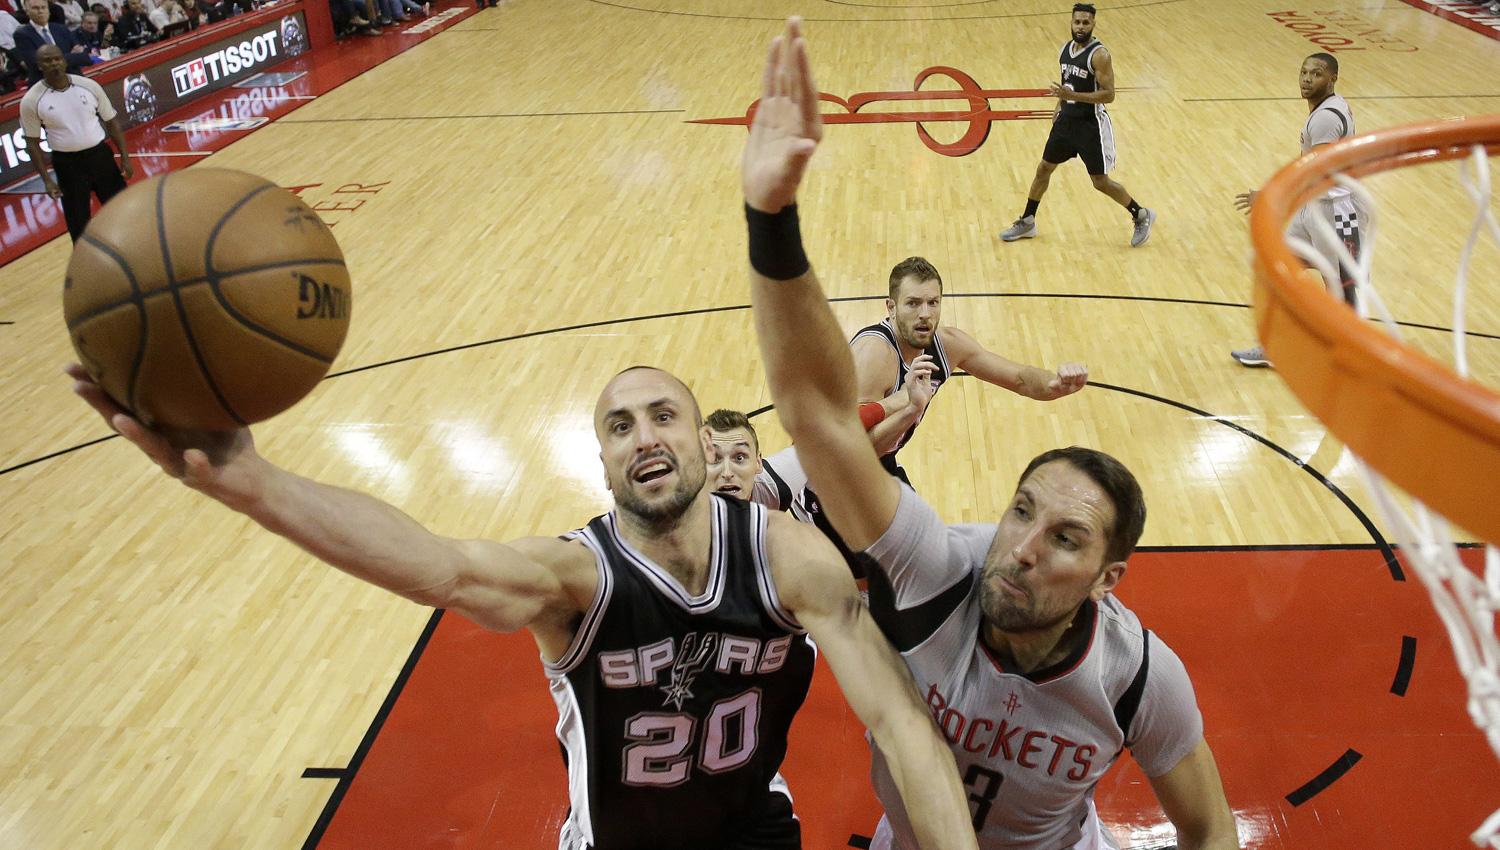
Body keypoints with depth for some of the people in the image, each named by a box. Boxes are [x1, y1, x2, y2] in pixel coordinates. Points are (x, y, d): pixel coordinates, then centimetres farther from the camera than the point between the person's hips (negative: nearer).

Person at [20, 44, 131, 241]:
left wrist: (125, 157, 1)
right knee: (78, 221, 6)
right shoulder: (31, 100, -8)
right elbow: (32, 143, -1)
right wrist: (46, 179, -6)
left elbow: (111, 122, 5)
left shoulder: (88, 86, -4)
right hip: (67, 164, -2)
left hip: (100, 155, 2)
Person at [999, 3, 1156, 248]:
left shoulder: (1099, 55, -19)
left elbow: (1109, 94, -23)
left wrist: (1072, 95, -31)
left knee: (1101, 182, 0)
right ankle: (1027, 223, 24)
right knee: (1043, 168, 10)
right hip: (1067, 120, 7)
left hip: (1091, 125, -7)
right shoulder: (1065, 48, 4)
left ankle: (1141, 216, 20)